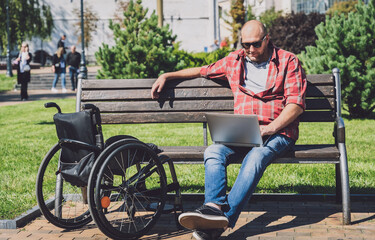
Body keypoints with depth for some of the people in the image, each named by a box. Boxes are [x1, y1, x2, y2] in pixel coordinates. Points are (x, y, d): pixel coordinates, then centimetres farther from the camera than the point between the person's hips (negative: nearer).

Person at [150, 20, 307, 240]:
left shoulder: (288, 61, 6)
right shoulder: (234, 61, 19)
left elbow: (296, 104, -2)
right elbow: (203, 71, 34)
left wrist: (271, 128, -16)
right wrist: (167, 76, 29)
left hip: (278, 131, -4)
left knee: (256, 158, -36)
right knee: (213, 152, -27)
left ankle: (223, 220, -44)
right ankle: (215, 207, -46)